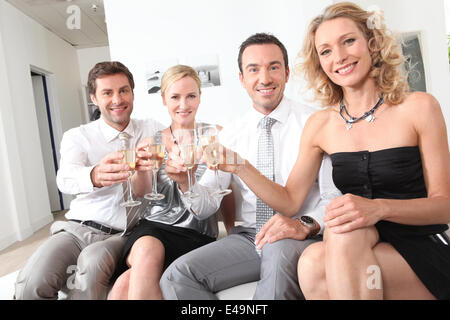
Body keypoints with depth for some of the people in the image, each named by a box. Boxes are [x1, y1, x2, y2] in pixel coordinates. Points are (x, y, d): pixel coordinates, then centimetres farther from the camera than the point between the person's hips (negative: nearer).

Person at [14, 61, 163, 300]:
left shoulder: (153, 131, 12)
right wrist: (95, 176, -37)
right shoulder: (77, 136, 8)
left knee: (94, 260, -32)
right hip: (79, 229, 1)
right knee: (32, 282, -26)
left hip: (123, 235, 0)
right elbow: (65, 178, -12)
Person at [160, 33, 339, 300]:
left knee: (280, 251, -38)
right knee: (178, 275, -15)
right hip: (247, 236, 4)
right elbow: (207, 206, 5)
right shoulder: (230, 135, 8)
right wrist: (185, 180, -16)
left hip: (300, 239, -4)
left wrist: (306, 224, -27)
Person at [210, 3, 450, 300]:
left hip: (422, 253, -2)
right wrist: (240, 167, -13)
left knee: (331, 249, -32)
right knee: (313, 260, -31)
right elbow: (290, 200, 2)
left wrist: (379, 207, -24)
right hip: (351, 251, 2)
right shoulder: (320, 125, 2)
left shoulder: (418, 107, -5)